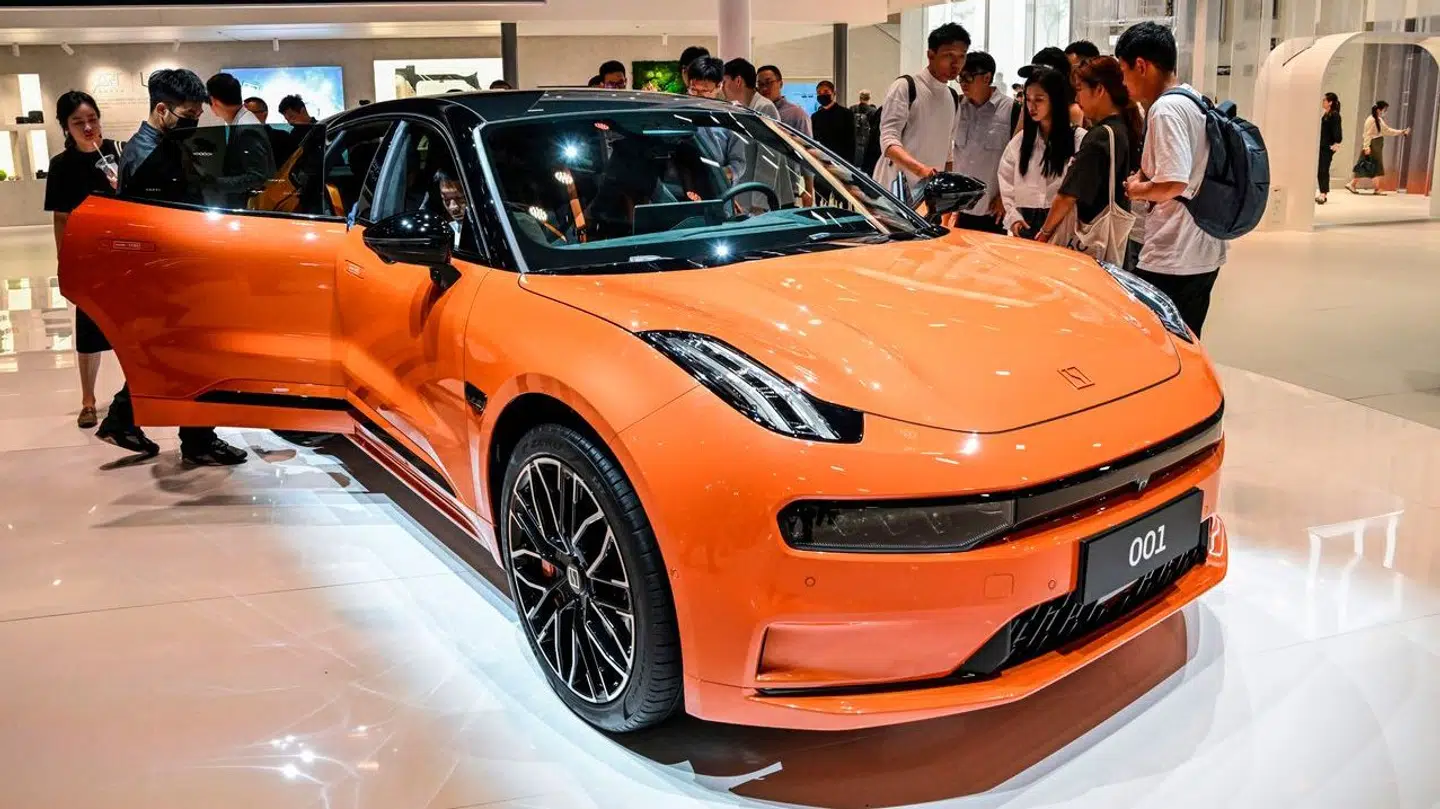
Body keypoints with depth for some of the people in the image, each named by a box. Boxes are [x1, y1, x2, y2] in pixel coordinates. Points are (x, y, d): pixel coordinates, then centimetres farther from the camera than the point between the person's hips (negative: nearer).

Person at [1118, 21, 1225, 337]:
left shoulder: (1166, 108, -15)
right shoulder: (1197, 102, 15)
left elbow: (1174, 184, -23)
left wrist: (1137, 190, -5)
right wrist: (1145, 179, 13)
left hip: (1170, 262, -10)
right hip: (1205, 255, 10)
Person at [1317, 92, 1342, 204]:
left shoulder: (1334, 115, -10)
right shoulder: (1325, 114, 13)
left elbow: (1337, 131, -14)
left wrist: (1336, 144, -15)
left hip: (1328, 147, -8)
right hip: (1321, 146, 8)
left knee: (1323, 170, -8)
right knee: (1319, 171, 9)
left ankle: (1324, 194, -7)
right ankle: (1323, 194, 15)